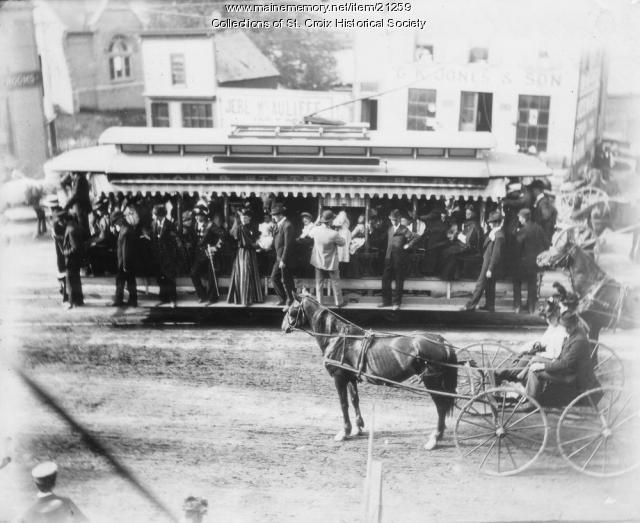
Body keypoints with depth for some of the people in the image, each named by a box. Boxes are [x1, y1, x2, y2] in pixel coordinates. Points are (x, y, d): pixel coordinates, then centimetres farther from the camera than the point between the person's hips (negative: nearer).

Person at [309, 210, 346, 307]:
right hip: (331, 262, -4)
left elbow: (310, 234, 10)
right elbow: (343, 243, -12)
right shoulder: (334, 234, -28)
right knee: (335, 283, 14)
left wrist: (318, 224, 10)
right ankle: (339, 302, 25)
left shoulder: (316, 230, -15)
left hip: (318, 261, 4)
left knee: (319, 283, 15)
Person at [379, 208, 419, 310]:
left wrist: (408, 245, -12)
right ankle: (386, 301, 15)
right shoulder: (390, 229, 13)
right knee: (385, 279, 4)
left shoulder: (404, 230, -6)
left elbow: (415, 238, -11)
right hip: (389, 258, 6)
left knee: (399, 281, 3)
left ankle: (397, 302, 11)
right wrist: (387, 254, 12)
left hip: (399, 259, -6)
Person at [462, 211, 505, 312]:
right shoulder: (493, 233, 7)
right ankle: (490, 306, 25)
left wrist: (490, 269, -21)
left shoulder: (499, 236, -22)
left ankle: (471, 305, 4)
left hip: (491, 263, -9)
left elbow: (496, 254, -22)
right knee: (489, 286, 16)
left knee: (480, 284, -2)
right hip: (487, 261, 9)